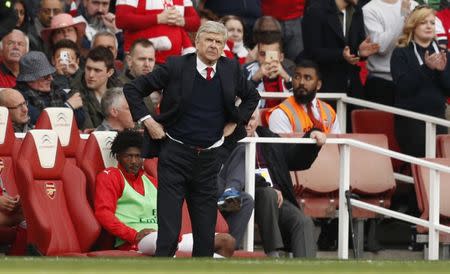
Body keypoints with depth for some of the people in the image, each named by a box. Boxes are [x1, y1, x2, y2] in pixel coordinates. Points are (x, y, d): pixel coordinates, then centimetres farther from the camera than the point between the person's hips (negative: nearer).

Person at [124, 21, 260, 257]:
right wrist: (148, 121, -7)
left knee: (206, 232, 7)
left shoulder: (230, 69, 3)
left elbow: (252, 96, 22)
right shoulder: (176, 67, -8)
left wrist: (235, 122, 10)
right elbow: (133, 89, -2)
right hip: (175, 155, -4)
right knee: (168, 229, -7)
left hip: (208, 158, 4)